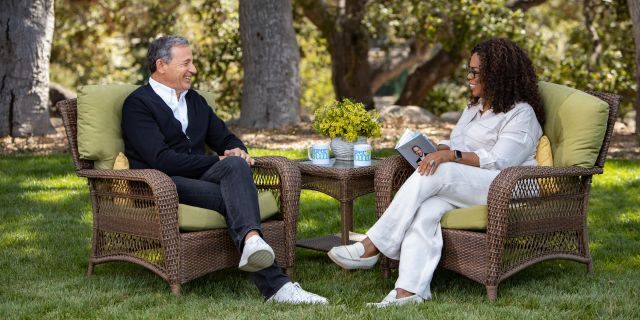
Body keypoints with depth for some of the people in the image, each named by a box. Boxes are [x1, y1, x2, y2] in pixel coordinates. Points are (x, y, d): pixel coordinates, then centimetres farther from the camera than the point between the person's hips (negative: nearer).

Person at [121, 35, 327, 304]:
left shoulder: (195, 101, 24)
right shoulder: (137, 104, -2)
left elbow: (225, 139, 24)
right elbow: (161, 159, -14)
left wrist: (237, 152, -3)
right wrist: (218, 162, -14)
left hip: (200, 178, 6)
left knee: (236, 165, -31)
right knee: (235, 199, -32)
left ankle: (252, 241, -55)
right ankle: (274, 285, -44)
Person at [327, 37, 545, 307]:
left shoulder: (521, 113, -2)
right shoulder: (475, 107, 26)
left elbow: (499, 161, -14)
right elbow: (453, 144, 24)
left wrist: (452, 156, -24)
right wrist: (439, 150, 0)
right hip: (462, 187, 7)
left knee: (432, 175, -30)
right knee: (425, 210, -28)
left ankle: (371, 247, -28)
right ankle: (410, 290, -44)